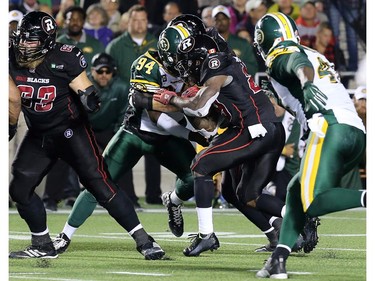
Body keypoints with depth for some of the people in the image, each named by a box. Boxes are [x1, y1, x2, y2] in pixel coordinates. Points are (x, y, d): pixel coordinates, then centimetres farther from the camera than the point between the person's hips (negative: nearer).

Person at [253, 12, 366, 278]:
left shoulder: (281, 56, 6)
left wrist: (307, 85, -37)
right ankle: (278, 260, 11)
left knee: (313, 203, -15)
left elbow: (301, 66, -16)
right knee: (296, 190, 19)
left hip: (331, 127, -8)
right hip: (358, 134, 8)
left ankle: (369, 199, -34)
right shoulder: (316, 55, 32)